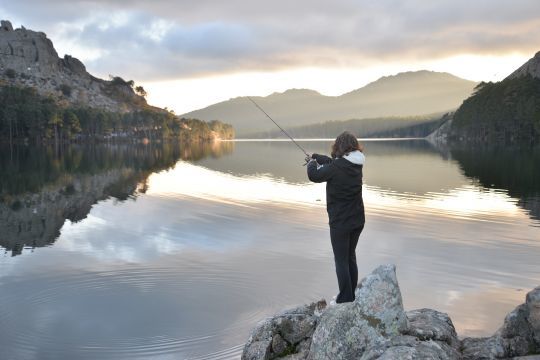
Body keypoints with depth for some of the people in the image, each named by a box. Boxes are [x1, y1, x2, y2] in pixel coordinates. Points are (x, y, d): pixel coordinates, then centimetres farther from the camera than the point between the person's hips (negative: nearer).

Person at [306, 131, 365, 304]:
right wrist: (315, 156, 28)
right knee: (351, 257, 19)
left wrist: (312, 163, 10)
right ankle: (351, 296, 28)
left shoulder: (336, 167, -21)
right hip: (357, 220, 7)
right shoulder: (357, 165, 3)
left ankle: (345, 300, 5)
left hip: (340, 222, -7)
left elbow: (314, 176, -10)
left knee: (341, 260, 1)